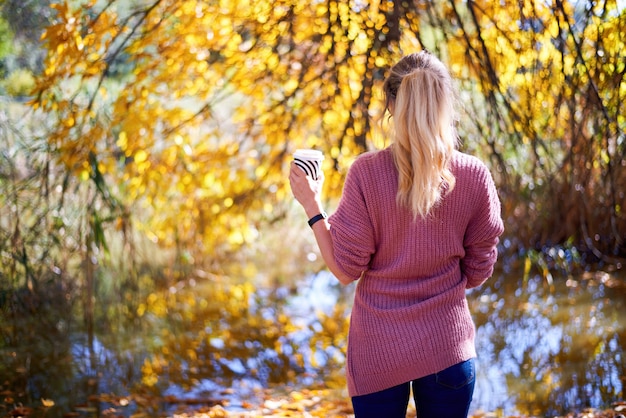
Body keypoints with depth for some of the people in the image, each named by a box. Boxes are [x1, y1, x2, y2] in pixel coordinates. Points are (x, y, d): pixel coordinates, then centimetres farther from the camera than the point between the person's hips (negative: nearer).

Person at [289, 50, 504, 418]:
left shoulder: (366, 172, -12)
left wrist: (313, 206, 2)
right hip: (447, 347, 1)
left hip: (378, 347, -1)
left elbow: (346, 269, -8)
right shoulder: (474, 175, -7)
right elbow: (477, 272, 0)